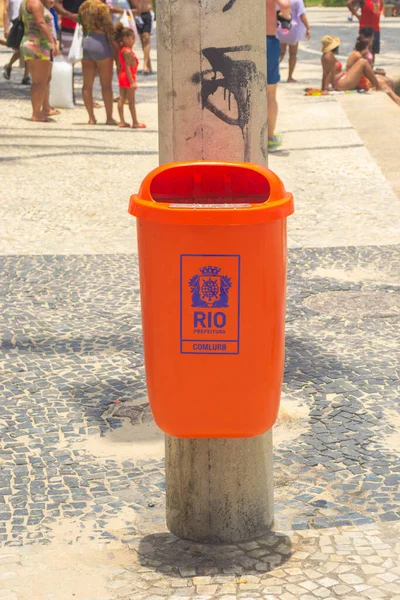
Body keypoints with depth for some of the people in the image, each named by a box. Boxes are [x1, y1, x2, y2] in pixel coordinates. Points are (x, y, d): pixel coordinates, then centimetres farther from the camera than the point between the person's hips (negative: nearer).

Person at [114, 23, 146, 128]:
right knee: (131, 101, -2)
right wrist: (132, 82, -23)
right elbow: (127, 67, -22)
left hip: (122, 76, 9)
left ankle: (122, 121, 9)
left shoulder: (121, 50, 10)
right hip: (128, 76, -9)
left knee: (122, 98, 7)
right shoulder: (128, 51, -19)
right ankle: (135, 122, 4)